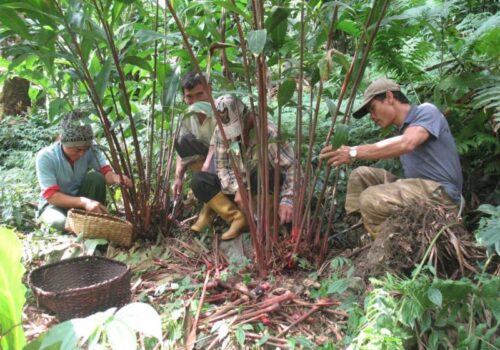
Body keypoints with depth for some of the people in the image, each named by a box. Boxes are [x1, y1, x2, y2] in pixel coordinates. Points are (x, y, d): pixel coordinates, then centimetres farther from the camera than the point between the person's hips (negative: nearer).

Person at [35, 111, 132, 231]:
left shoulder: (90, 148, -16)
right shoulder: (45, 157, -24)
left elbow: (105, 171, -20)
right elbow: (51, 195, -27)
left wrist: (116, 178, -47)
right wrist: (84, 202, -43)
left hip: (80, 196, 3)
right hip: (55, 204, -3)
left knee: (96, 177, -26)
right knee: (61, 222, -38)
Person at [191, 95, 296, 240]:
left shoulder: (268, 132, -24)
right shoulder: (220, 132, -12)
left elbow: (292, 167, -26)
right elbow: (222, 167, -10)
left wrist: (287, 201, -40)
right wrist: (237, 188, -30)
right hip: (238, 190, 4)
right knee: (198, 180, -18)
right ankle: (238, 218, -19)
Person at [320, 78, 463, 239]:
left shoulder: (426, 111, -6)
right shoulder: (403, 129, 20)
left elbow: (406, 144, -26)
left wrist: (354, 152, -29)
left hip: (440, 192, -9)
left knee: (371, 199, -26)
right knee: (360, 175, 6)